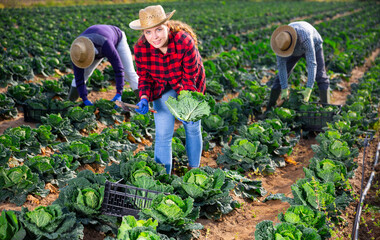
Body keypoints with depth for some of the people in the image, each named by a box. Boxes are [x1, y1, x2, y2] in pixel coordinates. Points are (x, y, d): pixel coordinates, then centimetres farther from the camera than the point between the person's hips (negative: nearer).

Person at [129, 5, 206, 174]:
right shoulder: (141, 48, -27)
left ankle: (194, 170, 36)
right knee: (163, 134, -4)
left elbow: (189, 78, -26)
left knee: (192, 127, 13)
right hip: (163, 87, 2)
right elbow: (144, 77, -11)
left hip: (188, 84, -1)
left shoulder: (184, 42, -37)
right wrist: (144, 98, -28)